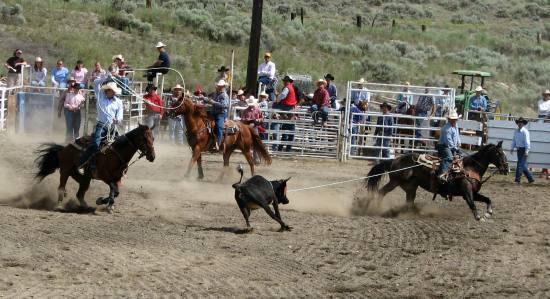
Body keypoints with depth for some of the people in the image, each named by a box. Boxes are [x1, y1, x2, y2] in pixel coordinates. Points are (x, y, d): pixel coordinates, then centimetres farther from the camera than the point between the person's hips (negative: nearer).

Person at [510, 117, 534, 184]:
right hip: (519, 149, 8)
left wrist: (527, 150, -24)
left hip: (524, 149, -8)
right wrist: (512, 148, 11)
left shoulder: (525, 131, -12)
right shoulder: (516, 131, 11)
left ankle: (517, 180, -7)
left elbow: (527, 141, -18)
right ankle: (530, 178, 21)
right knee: (523, 165, 12)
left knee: (520, 164, -10)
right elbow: (514, 140, 19)